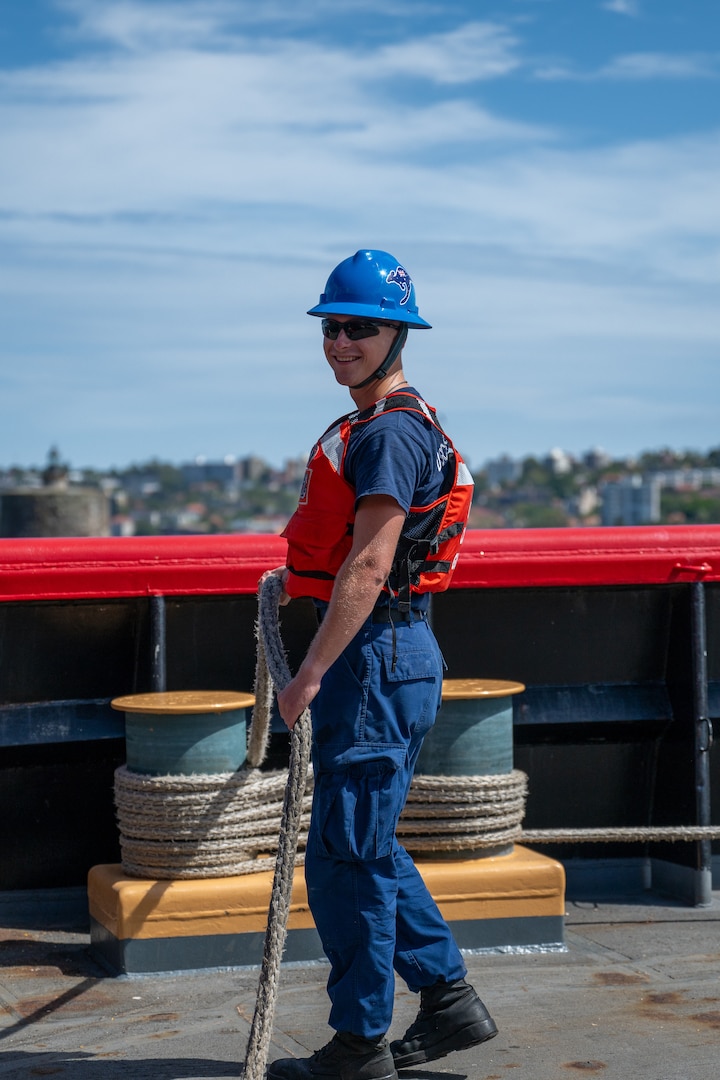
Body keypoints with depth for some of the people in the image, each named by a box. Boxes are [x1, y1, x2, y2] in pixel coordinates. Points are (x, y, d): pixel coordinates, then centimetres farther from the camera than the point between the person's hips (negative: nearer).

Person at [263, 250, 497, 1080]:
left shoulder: (389, 433, -16)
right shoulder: (391, 425, 17)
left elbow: (369, 566, -22)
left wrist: (310, 674, -23)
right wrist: (298, 576, 25)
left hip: (376, 654, -11)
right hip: (392, 652, 11)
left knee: (345, 854, -3)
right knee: (368, 847, 18)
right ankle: (450, 1002, 24)